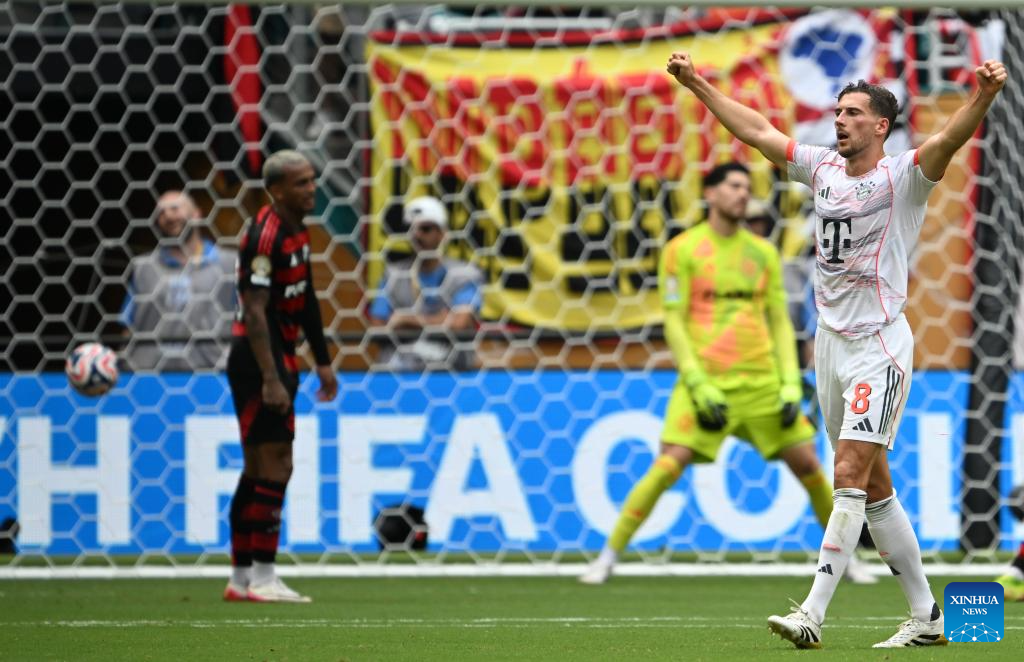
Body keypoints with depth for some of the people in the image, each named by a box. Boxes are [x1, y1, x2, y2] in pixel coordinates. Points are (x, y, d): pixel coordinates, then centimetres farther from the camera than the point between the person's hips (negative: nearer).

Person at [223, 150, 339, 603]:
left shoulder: (297, 232, 12)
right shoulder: (265, 235, -18)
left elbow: (304, 299, 23)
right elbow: (255, 311, -23)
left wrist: (322, 362, 26)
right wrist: (270, 379, -27)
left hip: (277, 359, 10)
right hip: (258, 360, -10)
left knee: (258, 470, 12)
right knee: (274, 467, -10)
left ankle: (241, 579, 16)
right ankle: (262, 579, -9)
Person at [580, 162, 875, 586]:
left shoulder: (763, 253, 11)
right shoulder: (683, 249, -1)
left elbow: (780, 321, 13)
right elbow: (673, 321, -4)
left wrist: (791, 382, 2)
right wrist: (698, 383, -13)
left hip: (761, 380, 4)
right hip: (705, 380, -4)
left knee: (807, 464, 1)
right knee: (669, 466, -16)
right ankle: (608, 556, -5)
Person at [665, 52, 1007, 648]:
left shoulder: (903, 177, -8)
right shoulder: (824, 169, 10)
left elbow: (948, 141, -27)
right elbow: (758, 131, 18)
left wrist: (982, 98, -45)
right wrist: (699, 86, 18)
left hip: (880, 346, -7)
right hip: (831, 344, 7)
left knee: (851, 478, -14)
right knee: (874, 489, 9)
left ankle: (813, 615, -19)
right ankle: (927, 616, 16)